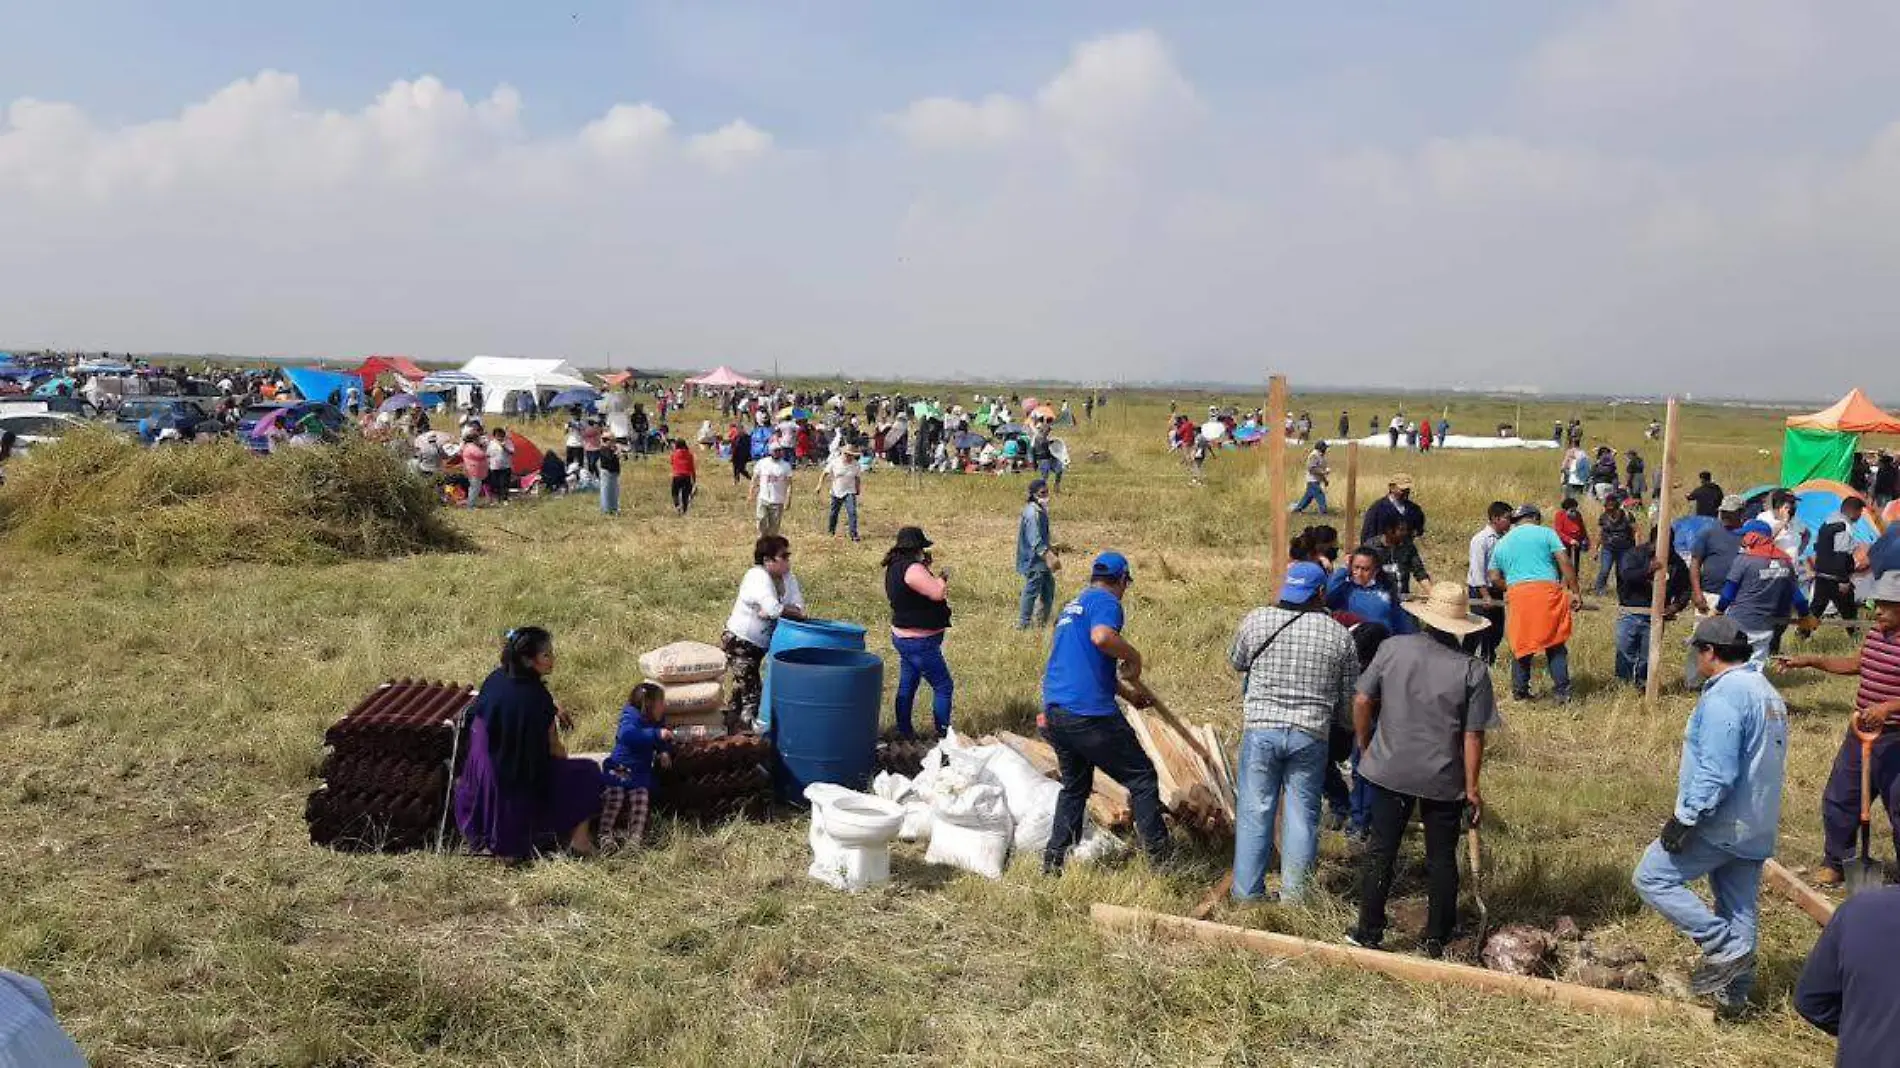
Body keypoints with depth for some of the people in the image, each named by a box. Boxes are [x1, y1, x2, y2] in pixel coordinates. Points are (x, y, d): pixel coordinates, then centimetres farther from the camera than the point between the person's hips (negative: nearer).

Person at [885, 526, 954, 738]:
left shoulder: (895, 567, 8)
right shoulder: (912, 569, -23)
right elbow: (937, 593, -27)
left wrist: (927, 568, 7)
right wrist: (943, 577, -8)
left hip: (903, 638, 10)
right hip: (920, 642, -10)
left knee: (907, 686, 16)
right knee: (944, 686, -2)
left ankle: (904, 731, 23)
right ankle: (943, 733, -1)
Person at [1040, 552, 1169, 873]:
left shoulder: (1073, 604, 23)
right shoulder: (1106, 602, -5)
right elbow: (1101, 636, -29)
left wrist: (1129, 693, 37)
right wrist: (1134, 656, -12)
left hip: (1054, 711, 9)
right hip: (1089, 714, -9)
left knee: (1074, 787, 21)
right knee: (1142, 777, 4)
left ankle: (1054, 860, 20)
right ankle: (1160, 854, 8)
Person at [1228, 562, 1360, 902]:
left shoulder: (1255, 621, -2)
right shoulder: (1339, 635, 0)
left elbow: (1235, 663, 16)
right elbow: (1348, 699, 7)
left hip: (1260, 729, 0)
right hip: (1311, 734, 0)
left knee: (1254, 811, 7)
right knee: (1303, 814, 9)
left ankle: (1247, 893, 12)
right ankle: (1294, 896, 15)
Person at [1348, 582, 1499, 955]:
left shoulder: (1392, 648, -8)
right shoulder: (1472, 670, -12)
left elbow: (1362, 702, -5)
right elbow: (1473, 736, -11)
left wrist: (1366, 745, 10)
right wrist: (1472, 788, -2)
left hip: (1390, 770, 1)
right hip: (1445, 779, -1)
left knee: (1381, 850, 12)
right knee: (1441, 858, 13)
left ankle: (1369, 932, 19)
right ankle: (1437, 940, 22)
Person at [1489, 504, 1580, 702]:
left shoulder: (1502, 542, 19)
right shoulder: (1545, 533, 8)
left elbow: (1494, 578, 16)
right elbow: (1565, 563, 0)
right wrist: (1574, 592, 2)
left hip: (1516, 594, 2)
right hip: (1547, 591, -2)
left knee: (1520, 644, 10)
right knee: (1555, 644, 5)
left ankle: (1519, 691, 14)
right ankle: (1563, 690, 4)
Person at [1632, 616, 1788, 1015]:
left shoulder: (1724, 695, -19)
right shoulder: (1768, 693, 13)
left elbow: (1716, 772, -25)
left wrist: (1685, 818, -20)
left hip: (1720, 824, -10)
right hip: (1757, 828, 10)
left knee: (1652, 878, -2)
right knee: (1740, 908, 15)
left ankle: (1724, 949, -4)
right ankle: (1734, 990, 21)